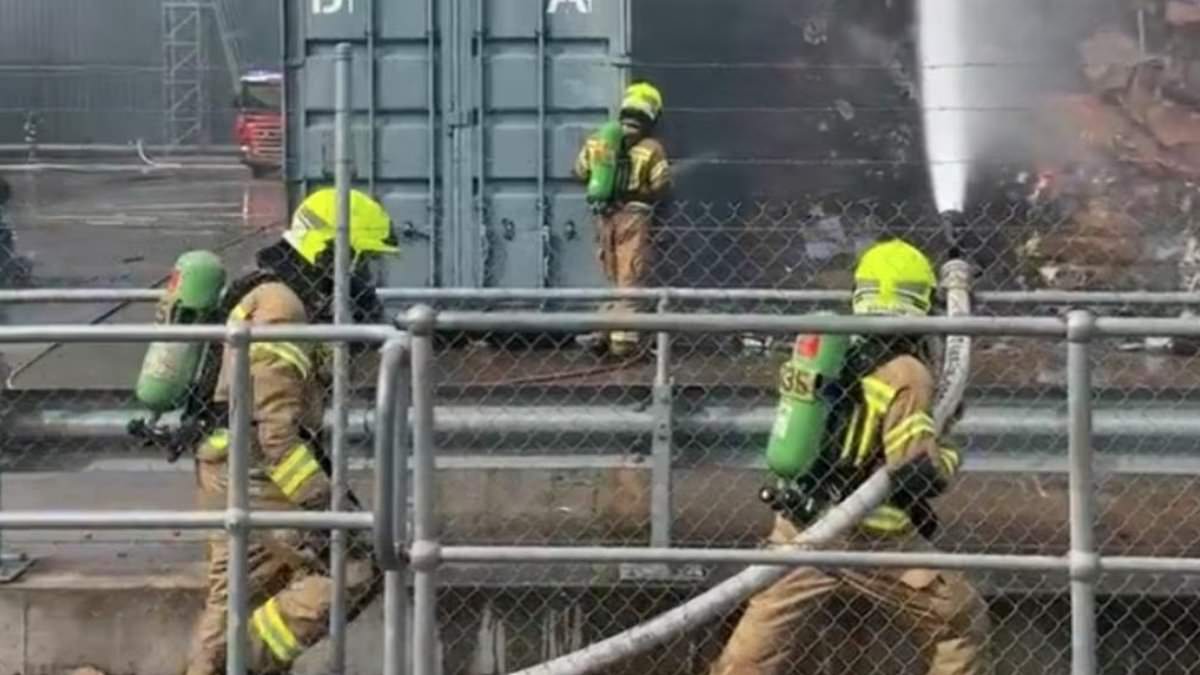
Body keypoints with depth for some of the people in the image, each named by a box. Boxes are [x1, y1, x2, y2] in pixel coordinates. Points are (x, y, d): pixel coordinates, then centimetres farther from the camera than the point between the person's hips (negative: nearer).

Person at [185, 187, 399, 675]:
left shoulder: (270, 296, 18)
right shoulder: (280, 309, -16)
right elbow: (277, 430, -23)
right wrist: (322, 505, -23)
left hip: (231, 475, 11)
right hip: (253, 476, -11)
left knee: (234, 602, 15)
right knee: (351, 570, -12)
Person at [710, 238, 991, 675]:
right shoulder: (904, 372, -11)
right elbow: (915, 471, -17)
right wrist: (949, 459, 3)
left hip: (799, 528, 6)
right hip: (869, 539, -6)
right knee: (963, 623, 11)